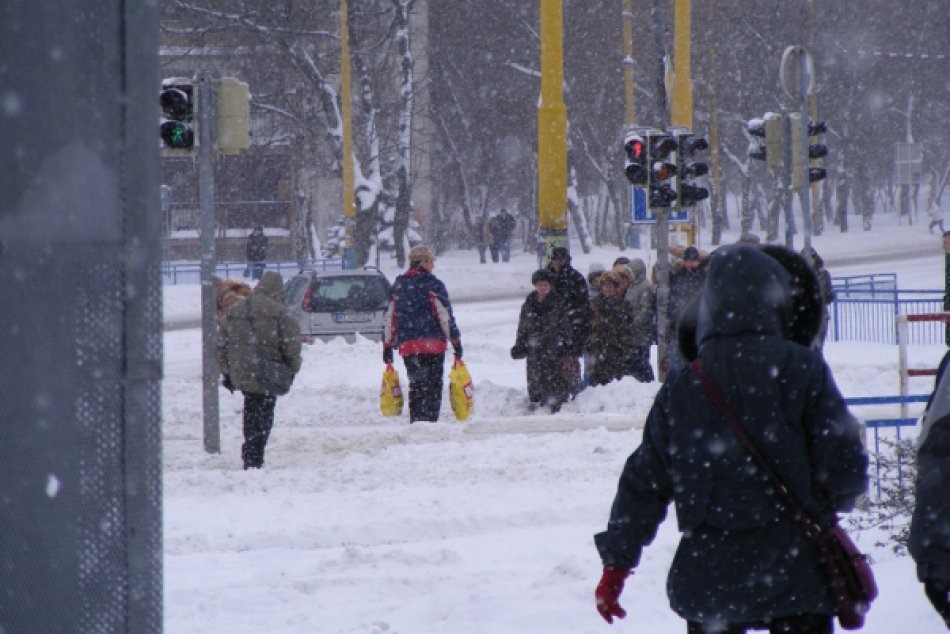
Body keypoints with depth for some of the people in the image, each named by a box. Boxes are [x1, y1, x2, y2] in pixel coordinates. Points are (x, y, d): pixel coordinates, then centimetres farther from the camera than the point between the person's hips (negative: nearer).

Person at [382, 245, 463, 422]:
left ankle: (415, 421, 8)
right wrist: (456, 342, -3)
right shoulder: (433, 285, -5)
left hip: (407, 346, 5)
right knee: (433, 386, -2)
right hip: (433, 344, -5)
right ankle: (430, 421, -12)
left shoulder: (397, 286, 11)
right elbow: (446, 316, -8)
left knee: (415, 386, 12)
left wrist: (387, 347, 17)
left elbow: (389, 319, 12)